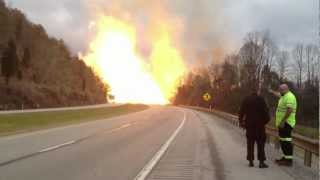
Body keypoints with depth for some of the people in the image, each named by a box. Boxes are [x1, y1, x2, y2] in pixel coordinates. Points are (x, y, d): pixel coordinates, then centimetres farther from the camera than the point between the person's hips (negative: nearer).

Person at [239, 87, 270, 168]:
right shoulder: (260, 99, -6)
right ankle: (261, 162, -3)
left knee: (250, 143, 9)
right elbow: (265, 111, -11)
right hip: (259, 124, -3)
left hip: (249, 124, 3)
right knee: (260, 143, 1)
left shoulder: (246, 99, 4)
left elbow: (241, 111, 5)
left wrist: (241, 121, 12)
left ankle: (251, 161, 10)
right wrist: (266, 120, 0)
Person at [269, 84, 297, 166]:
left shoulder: (289, 96, -15)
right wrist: (273, 92, 57)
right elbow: (279, 95, 42)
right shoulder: (284, 96, 17)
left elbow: (289, 110, -25)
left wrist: (283, 121, -26)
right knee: (282, 141, 14)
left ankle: (289, 160, -10)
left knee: (286, 141, -11)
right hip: (282, 123, 11)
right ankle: (285, 157, 22)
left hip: (286, 123, -11)